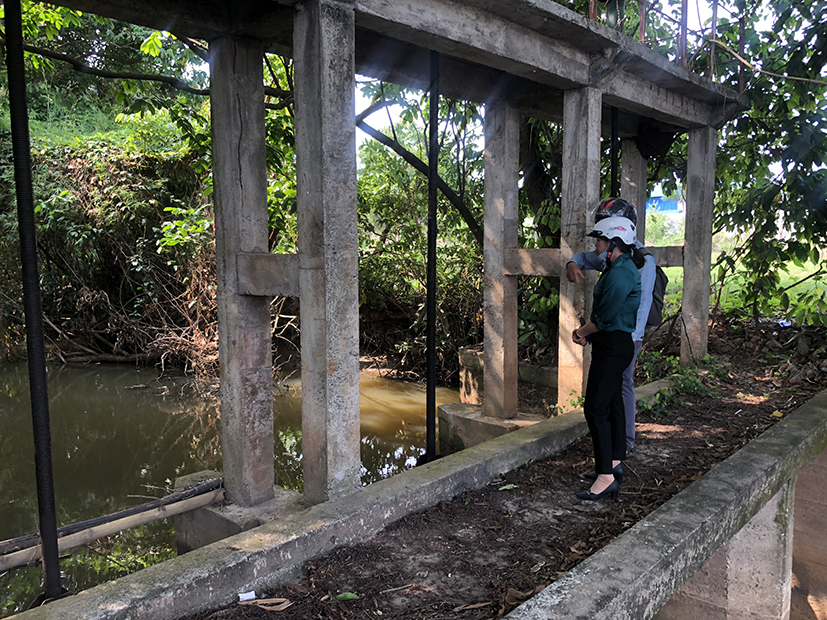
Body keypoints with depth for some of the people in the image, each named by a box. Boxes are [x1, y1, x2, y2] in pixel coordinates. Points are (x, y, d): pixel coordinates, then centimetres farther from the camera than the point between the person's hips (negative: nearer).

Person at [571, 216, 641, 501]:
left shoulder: (620, 274, -19)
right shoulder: (621, 268, 15)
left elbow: (605, 317, -20)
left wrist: (581, 332, -4)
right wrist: (586, 333, 8)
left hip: (613, 346, -11)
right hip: (614, 343, 11)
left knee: (595, 408, -11)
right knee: (613, 403, 17)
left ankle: (605, 476, -8)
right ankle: (616, 462, 29)